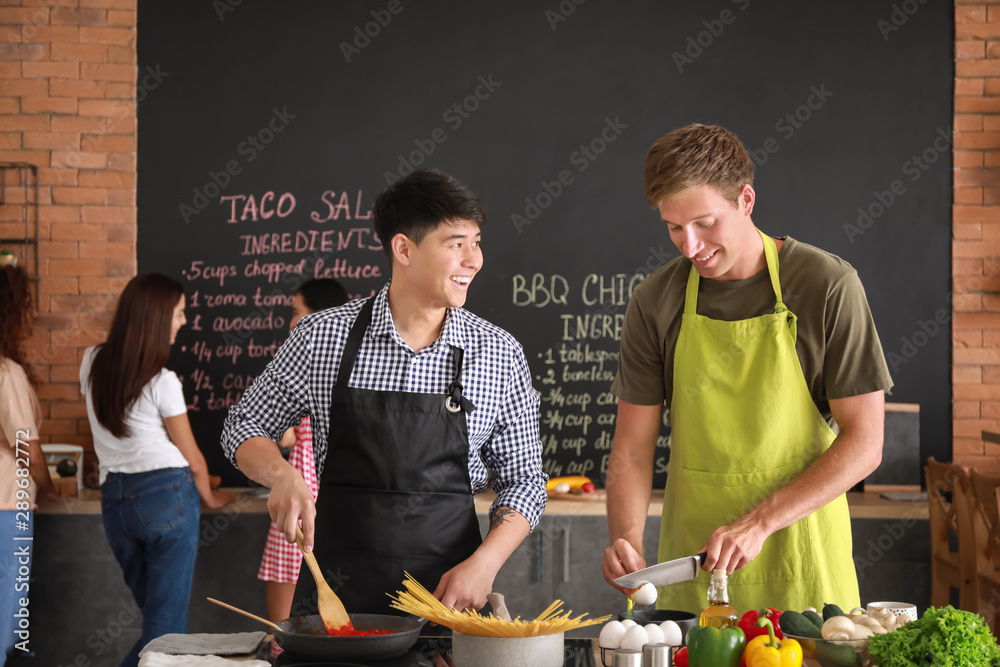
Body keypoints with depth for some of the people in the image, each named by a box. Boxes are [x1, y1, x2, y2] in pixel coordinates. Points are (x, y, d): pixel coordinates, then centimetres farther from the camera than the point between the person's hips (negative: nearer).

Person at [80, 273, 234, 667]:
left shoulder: (92, 364, 6)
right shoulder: (162, 382, -11)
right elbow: (191, 457, -1)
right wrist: (208, 497, 15)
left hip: (114, 498, 6)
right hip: (167, 494, -6)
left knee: (156, 615, 18)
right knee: (167, 623, -1)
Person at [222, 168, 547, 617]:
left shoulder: (500, 355, 1)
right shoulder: (322, 337, -1)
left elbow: (523, 480, 6)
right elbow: (244, 428, 9)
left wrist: (484, 563, -10)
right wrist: (283, 474, -12)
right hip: (334, 591, 0)